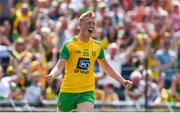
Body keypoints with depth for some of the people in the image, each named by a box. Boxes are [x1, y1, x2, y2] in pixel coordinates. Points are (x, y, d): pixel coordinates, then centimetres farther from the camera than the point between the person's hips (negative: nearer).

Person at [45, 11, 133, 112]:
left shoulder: (97, 46, 5)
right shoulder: (69, 45, -8)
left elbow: (106, 67, 20)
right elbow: (59, 66, -17)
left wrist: (122, 81, 13)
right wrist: (52, 75, -39)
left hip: (87, 92, 1)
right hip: (68, 91, -1)